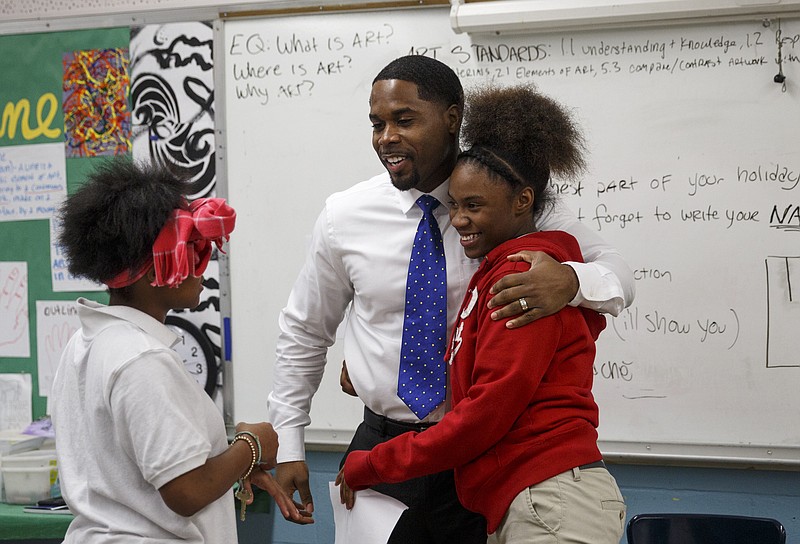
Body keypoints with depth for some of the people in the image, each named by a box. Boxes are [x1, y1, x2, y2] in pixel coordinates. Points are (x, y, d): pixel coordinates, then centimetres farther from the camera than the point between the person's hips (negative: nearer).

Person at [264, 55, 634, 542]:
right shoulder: (344, 216, -2)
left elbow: (620, 276, -6)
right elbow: (304, 332, 10)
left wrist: (571, 281, -30)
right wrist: (288, 445, 8)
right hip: (381, 448, 1)